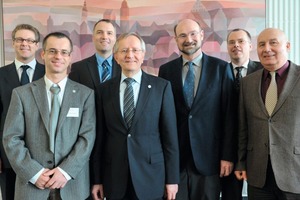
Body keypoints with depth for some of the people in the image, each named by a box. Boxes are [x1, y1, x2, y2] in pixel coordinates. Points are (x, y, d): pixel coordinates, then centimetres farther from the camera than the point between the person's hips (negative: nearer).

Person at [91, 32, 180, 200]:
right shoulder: (104, 90, 3)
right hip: (114, 178, 2)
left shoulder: (161, 86, -2)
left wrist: (172, 178, -3)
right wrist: (97, 179, 4)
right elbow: (100, 137, 4)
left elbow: (170, 135, -3)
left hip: (150, 175, -1)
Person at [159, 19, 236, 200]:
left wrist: (228, 155, -6)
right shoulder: (166, 70, 4)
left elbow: (229, 115, -3)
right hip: (173, 156, 2)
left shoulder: (221, 68, -1)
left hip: (208, 155, -1)